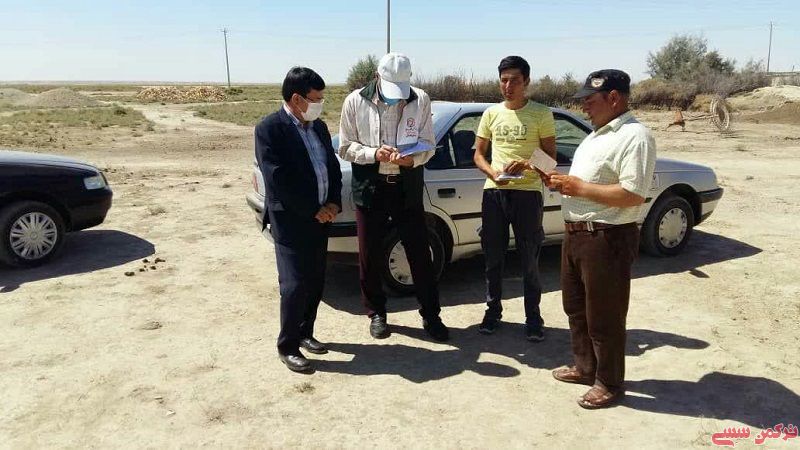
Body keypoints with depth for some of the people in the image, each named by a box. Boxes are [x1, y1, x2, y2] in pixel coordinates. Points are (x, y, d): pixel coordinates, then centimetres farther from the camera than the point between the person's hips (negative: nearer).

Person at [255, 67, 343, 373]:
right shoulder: (269, 129, -13)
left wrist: (333, 203, -3)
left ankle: (304, 332, 31)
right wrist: (314, 210, -15)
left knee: (315, 283, 13)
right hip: (290, 222, -7)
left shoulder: (319, 127, 10)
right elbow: (279, 180, -19)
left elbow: (333, 167, 13)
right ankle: (287, 346, 12)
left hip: (321, 218, 7)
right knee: (295, 285, -3)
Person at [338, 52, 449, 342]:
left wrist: (412, 159, -21)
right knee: (370, 255, 8)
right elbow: (345, 148, -2)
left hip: (407, 187, 0)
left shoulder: (420, 100, -4)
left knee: (420, 253, 5)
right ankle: (377, 313, 28)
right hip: (370, 188, 0)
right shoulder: (355, 101, -6)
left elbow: (428, 144, 1)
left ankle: (430, 315, 21)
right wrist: (374, 153, -20)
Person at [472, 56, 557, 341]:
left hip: (527, 192, -3)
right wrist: (493, 173, -9)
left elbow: (550, 157, 1)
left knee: (530, 260, 4)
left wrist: (526, 164, -19)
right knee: (493, 258, 10)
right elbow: (478, 154, 12)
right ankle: (493, 310, 26)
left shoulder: (541, 114, 0)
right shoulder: (491, 114, 9)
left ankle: (533, 317, 17)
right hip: (494, 192, 3)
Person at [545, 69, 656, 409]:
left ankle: (610, 383, 21)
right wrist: (562, 182, 5)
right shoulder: (596, 135, 16)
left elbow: (632, 195, -25)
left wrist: (578, 187, -21)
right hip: (575, 234, 10)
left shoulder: (635, 136, -16)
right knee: (575, 307, 20)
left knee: (604, 317, 3)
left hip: (608, 240, -10)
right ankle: (585, 367, 37)